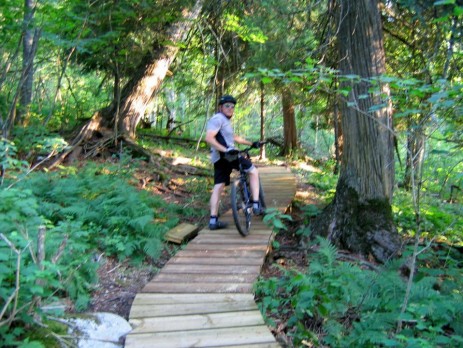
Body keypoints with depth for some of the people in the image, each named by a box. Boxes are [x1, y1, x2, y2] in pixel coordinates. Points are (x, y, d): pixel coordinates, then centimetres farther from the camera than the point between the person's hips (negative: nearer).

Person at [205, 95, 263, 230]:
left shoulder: (226, 121, 24)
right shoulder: (218, 118, -10)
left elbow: (234, 137, 31)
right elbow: (209, 138, -21)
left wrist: (251, 144, 27)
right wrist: (226, 149, -30)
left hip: (219, 158, 10)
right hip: (226, 155, -10)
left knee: (218, 187, 5)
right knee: (253, 171, 1)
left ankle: (213, 220, 4)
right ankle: (256, 205, -2)